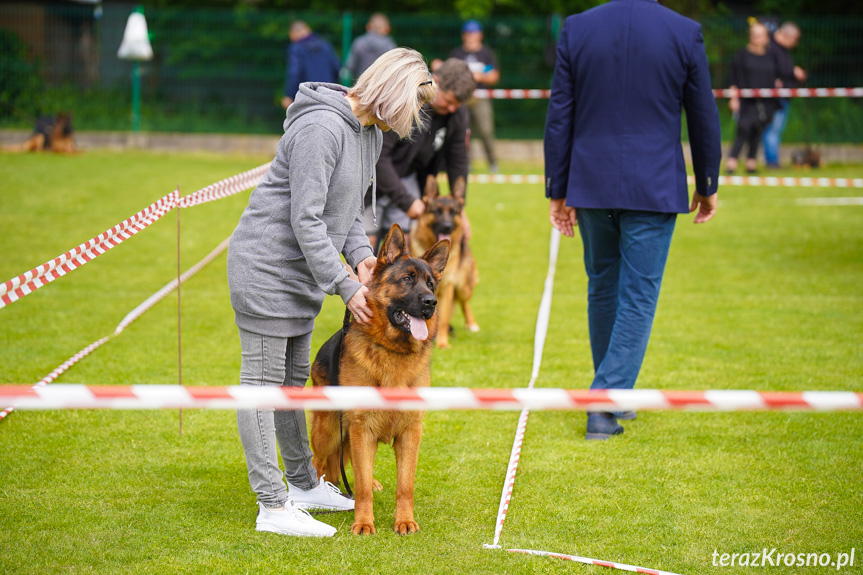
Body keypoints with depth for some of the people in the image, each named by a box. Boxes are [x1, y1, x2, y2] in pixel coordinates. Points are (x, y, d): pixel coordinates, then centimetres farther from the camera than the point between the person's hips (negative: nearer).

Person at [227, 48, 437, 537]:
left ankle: (304, 484, 28)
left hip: (301, 274, 10)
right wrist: (345, 286, -22)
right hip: (265, 264, -10)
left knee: (294, 378, 18)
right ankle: (273, 506, -6)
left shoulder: (371, 134, 8)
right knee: (262, 382, -5)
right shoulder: (321, 128, -23)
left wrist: (360, 251, -3)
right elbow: (305, 218, -24)